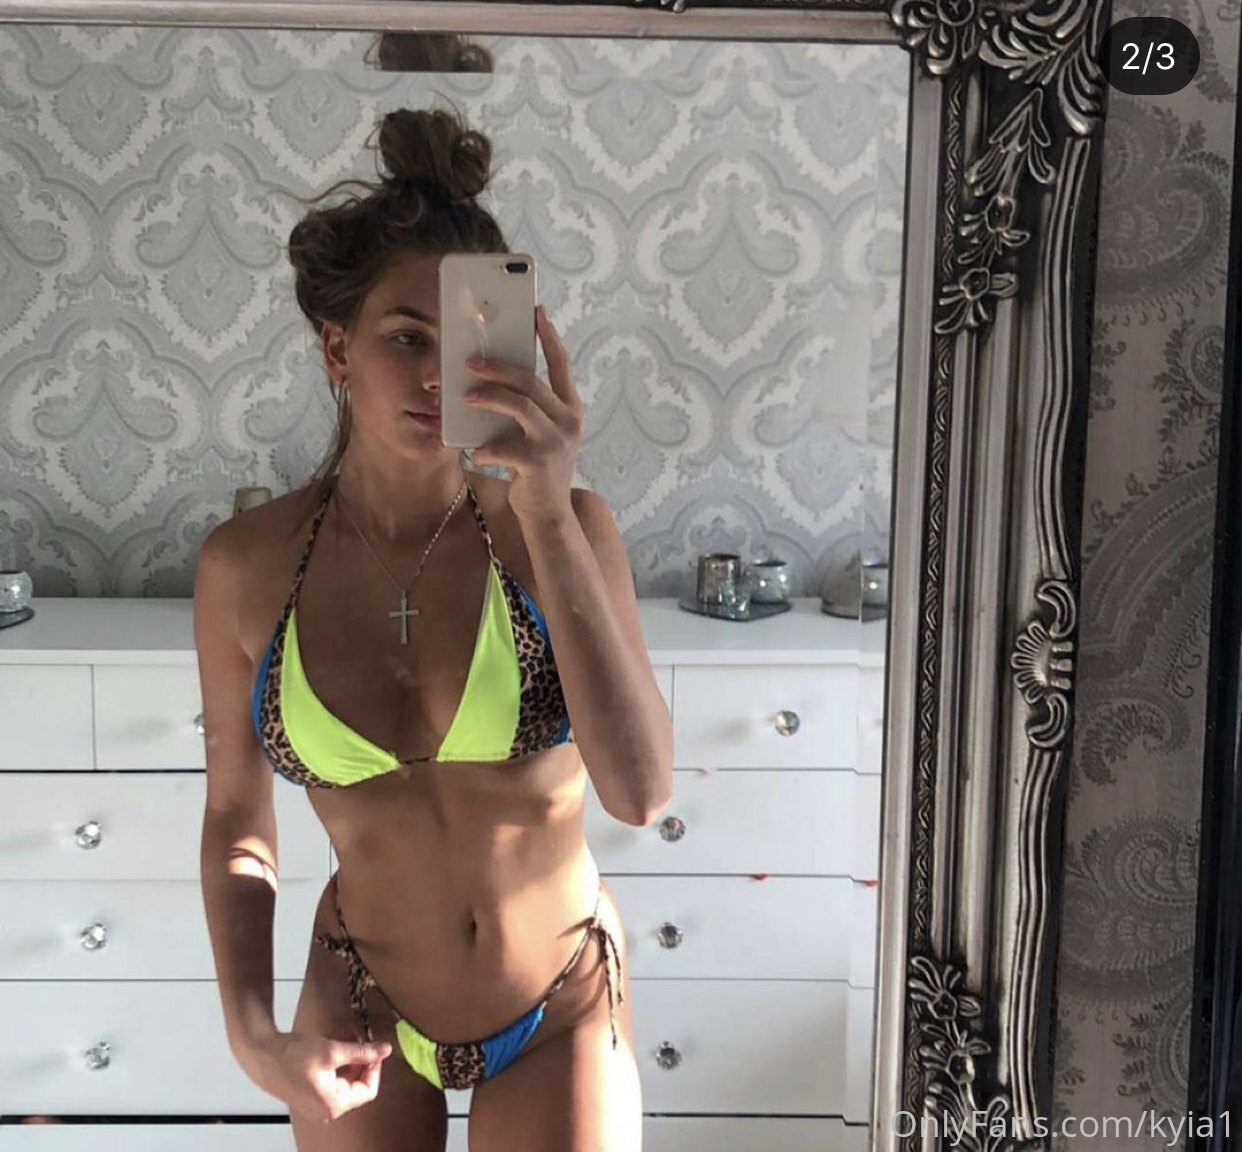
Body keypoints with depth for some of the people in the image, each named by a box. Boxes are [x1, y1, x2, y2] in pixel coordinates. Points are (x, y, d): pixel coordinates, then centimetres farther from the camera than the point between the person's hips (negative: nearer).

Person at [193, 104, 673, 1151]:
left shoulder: (565, 527, -16)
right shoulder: (245, 565, -12)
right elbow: (236, 818, 0)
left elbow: (640, 790, -27)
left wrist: (549, 514, -32)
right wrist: (252, 1033, -8)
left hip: (558, 1009, -1)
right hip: (361, 1005, 2)